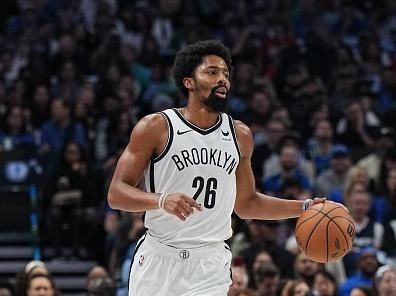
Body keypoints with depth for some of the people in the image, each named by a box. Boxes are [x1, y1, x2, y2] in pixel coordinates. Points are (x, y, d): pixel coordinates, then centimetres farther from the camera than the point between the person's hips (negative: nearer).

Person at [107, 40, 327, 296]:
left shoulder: (240, 135, 10)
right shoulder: (156, 127, -4)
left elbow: (246, 204, 21)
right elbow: (116, 193, -7)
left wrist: (304, 208, 10)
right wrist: (161, 200, -25)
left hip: (211, 265, 2)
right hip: (159, 260, -2)